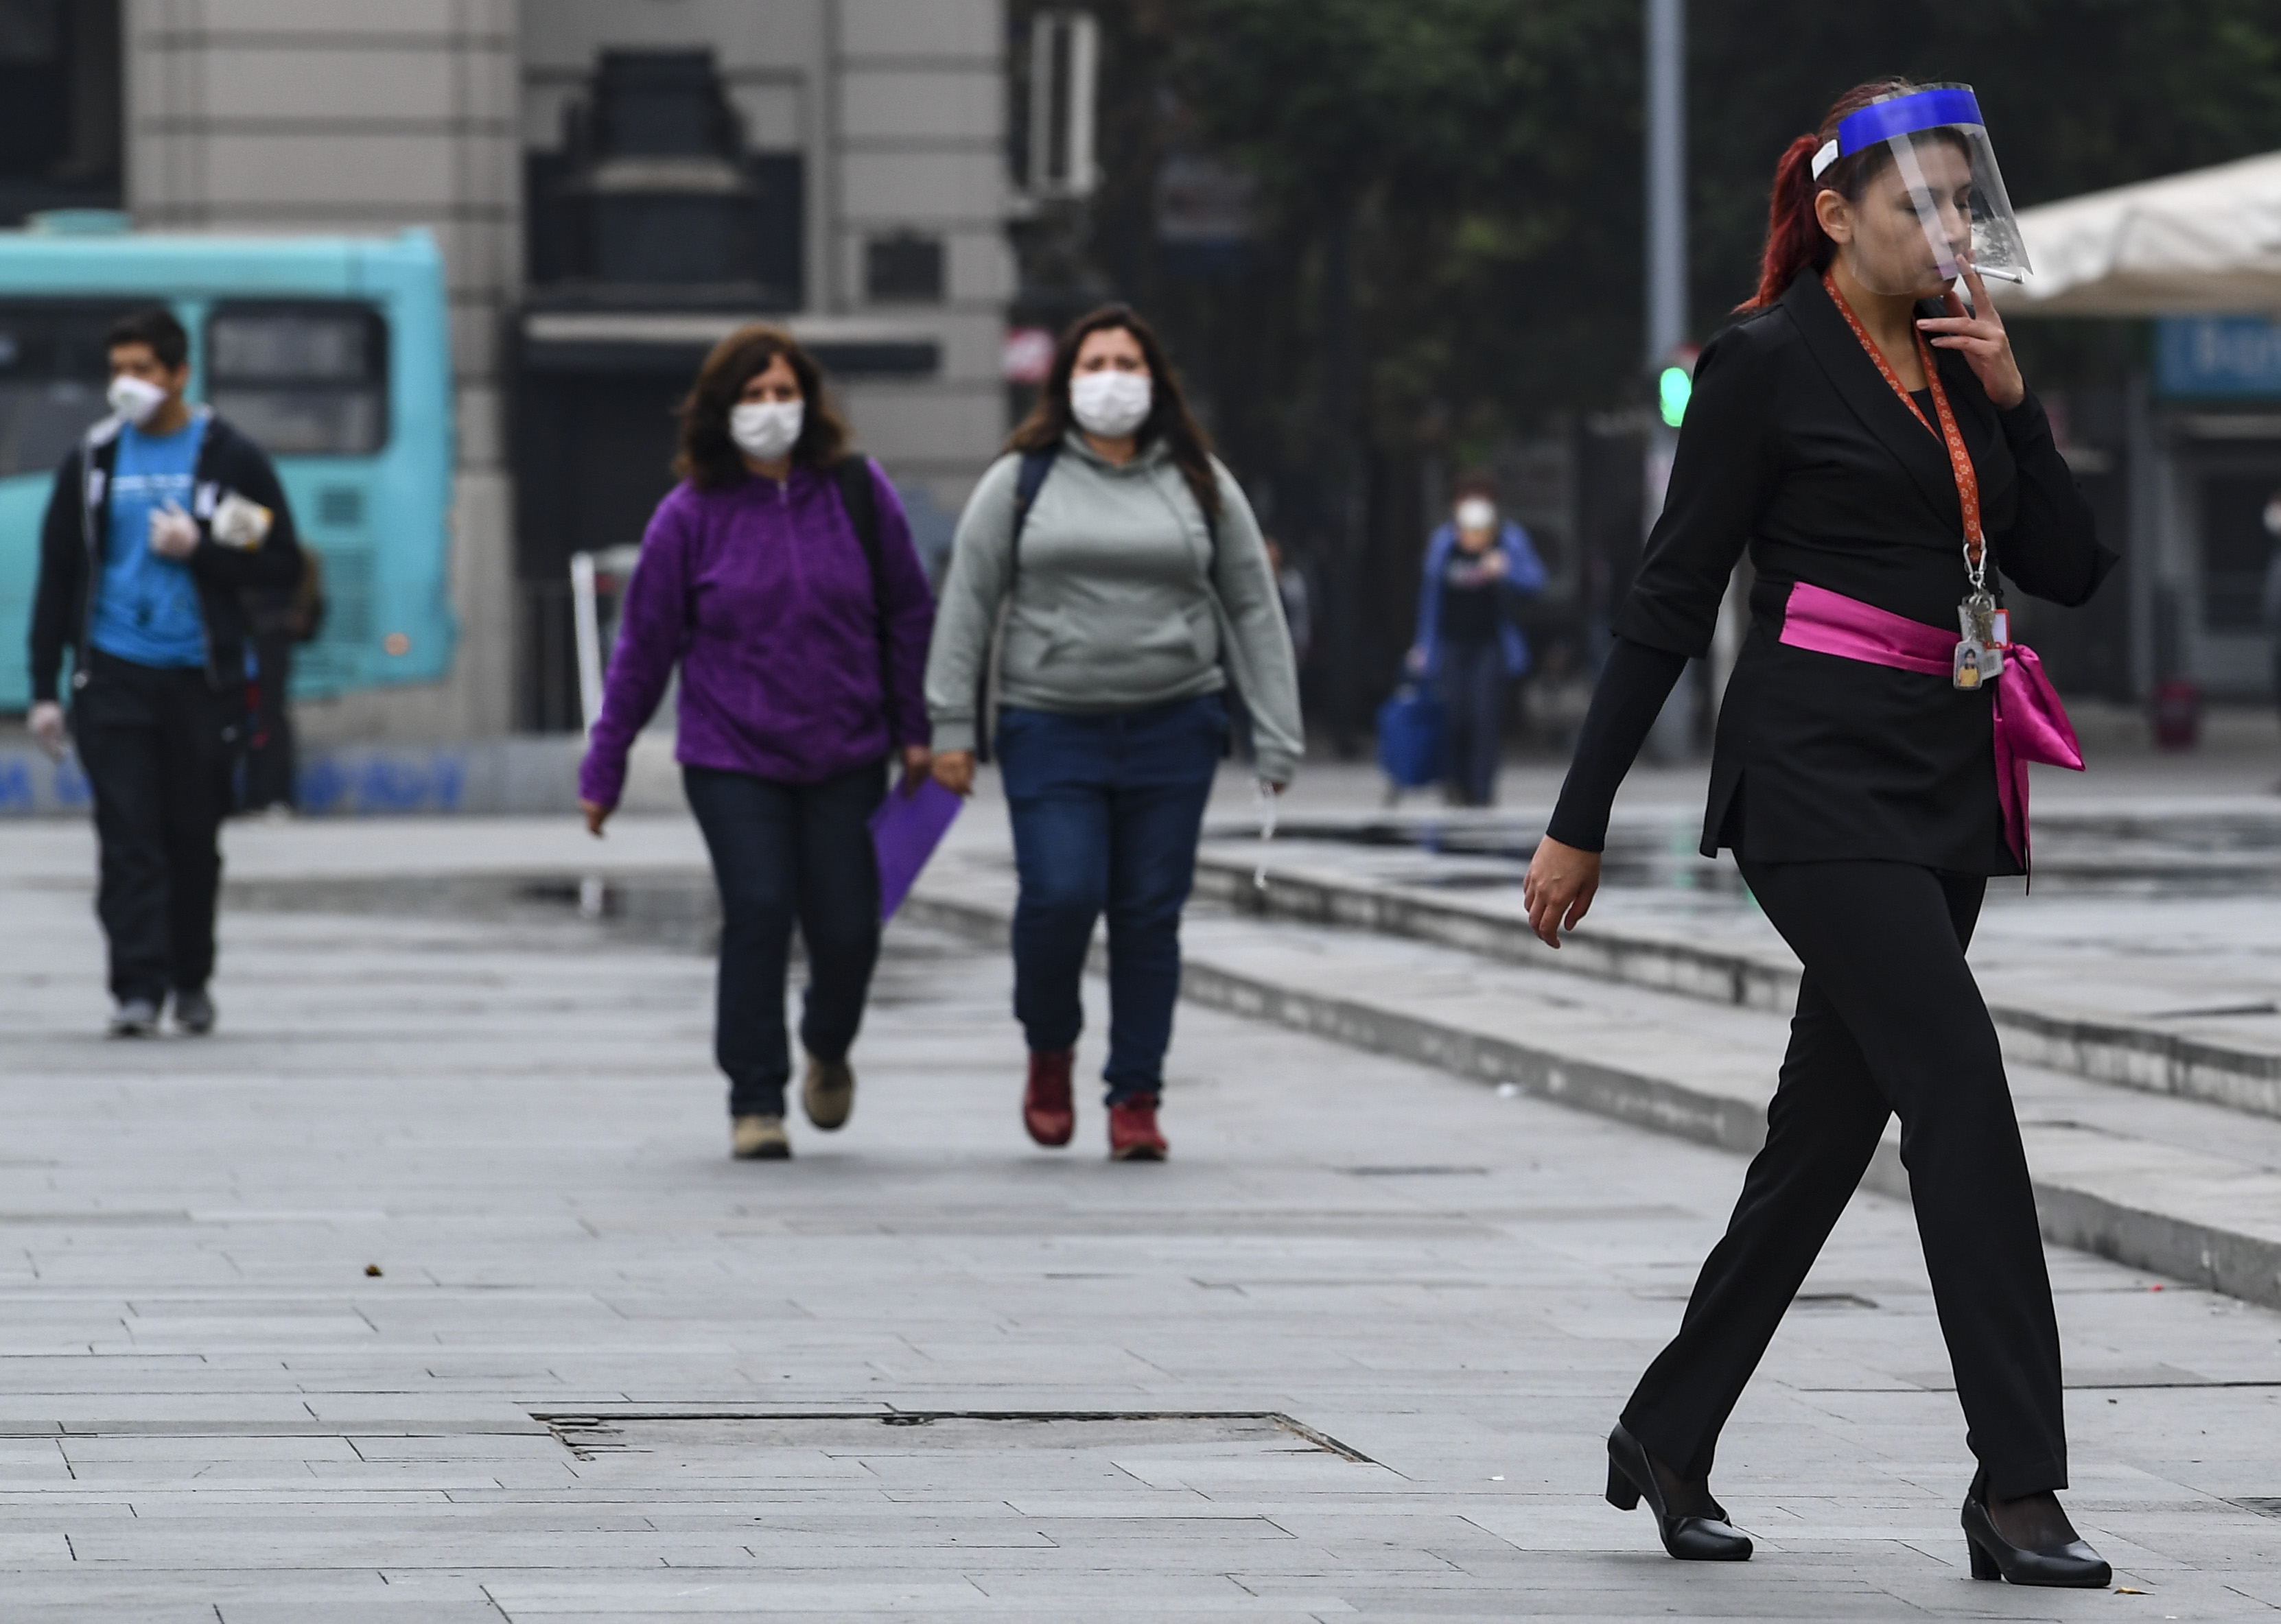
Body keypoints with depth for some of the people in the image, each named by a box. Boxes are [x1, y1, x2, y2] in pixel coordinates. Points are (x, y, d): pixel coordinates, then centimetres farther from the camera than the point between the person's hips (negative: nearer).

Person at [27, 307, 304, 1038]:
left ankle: (191, 980, 22)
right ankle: (137, 987, -13)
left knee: (194, 837, 6)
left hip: (201, 677, -1)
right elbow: (56, 578, 10)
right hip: (114, 675, 1)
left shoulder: (231, 459, 3)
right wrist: (45, 689, 4)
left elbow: (284, 562, 1)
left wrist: (198, 551, -13)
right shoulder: (92, 462, 8)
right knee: (127, 835, -10)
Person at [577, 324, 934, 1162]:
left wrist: (914, 729, 8)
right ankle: (755, 1101, 0)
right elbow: (644, 646, 1)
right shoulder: (691, 515, -3)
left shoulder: (859, 493, 1)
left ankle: (828, 1049, 33)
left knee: (846, 928, 1)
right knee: (758, 916, -11)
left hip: (846, 757, 2)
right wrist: (603, 769, 2)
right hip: (732, 758, -1)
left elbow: (907, 613, 9)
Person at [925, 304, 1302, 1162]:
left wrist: (1276, 739, 3)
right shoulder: (1021, 480, 5)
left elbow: (1253, 610, 9)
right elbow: (967, 602, 5)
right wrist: (951, 726, -2)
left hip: (1173, 732, 2)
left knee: (1150, 915, 0)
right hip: (1051, 729, -1)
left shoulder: (1201, 483, 9)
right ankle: (1049, 1050, 12)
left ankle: (1136, 1098, 9)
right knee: (1060, 895, -15)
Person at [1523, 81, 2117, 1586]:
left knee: (1830, 1125, 10)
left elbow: (2071, 568, 11)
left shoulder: (1961, 360, 14)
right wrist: (1580, 823, -5)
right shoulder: (1770, 364, -6)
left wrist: (2012, 400, -2)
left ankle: (1670, 1434, 23)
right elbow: (1670, 600, -6)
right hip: (1821, 780, -7)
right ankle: (2018, 1487, -17)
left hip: (1944, 787, 7)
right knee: (1959, 1081, -17)